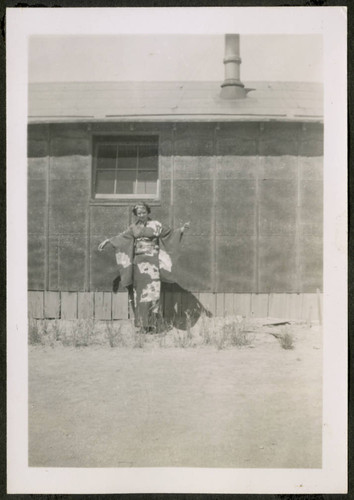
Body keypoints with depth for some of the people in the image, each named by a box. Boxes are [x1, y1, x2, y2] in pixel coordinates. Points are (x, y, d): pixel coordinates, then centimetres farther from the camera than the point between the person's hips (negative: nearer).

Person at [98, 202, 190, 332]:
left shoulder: (156, 225, 4)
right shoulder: (133, 227, 12)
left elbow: (170, 234, 3)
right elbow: (121, 237, 22)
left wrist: (182, 229, -11)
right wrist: (107, 240, 21)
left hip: (152, 261, -3)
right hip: (138, 262, 3)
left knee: (152, 290, -10)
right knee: (139, 291, 1)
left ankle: (151, 323, -8)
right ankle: (141, 323, 6)